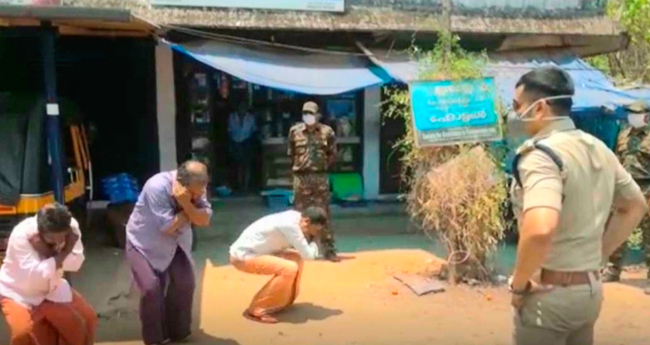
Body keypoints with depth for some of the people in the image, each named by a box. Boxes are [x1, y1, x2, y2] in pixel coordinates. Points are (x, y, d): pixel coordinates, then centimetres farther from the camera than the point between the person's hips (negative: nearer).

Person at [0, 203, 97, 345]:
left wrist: (50, 254, -35)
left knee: (88, 318, -1)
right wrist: (60, 255, -33)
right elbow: (33, 276, -37)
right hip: (19, 293, -4)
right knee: (23, 332, -28)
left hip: (51, 289, 5)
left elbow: (76, 263, -20)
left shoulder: (71, 227, -19)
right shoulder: (21, 235, -32)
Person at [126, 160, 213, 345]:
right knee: (152, 288, -15)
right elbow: (168, 227, -31)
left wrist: (187, 204, -35)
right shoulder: (157, 188, -32)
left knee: (185, 282, -2)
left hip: (175, 243, 6)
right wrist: (187, 211, -22)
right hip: (144, 243, -5)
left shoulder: (195, 188, -14)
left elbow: (205, 220, -20)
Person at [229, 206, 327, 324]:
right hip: (243, 256, -10)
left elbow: (303, 251, 12)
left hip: (252, 250, 10)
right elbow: (308, 255, -22)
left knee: (296, 258, 9)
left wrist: (309, 240, -6)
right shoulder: (290, 225, -25)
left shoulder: (295, 218, 3)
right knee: (289, 269, -22)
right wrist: (312, 242, -3)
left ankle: (281, 301, 20)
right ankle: (256, 310, -11)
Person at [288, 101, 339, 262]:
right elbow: (291, 154, 12)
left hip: (320, 177, 0)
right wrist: (298, 167, 9)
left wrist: (323, 166, 3)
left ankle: (329, 250, 8)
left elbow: (333, 154, 9)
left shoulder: (327, 131, 0)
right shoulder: (294, 131, 1)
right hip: (301, 178, 1)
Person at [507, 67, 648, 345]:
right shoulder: (598, 149, 6)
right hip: (590, 289, 8)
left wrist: (519, 283, -21)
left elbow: (540, 230, -37)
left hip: (549, 292, -8)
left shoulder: (540, 154, -22)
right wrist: (598, 255, 16)